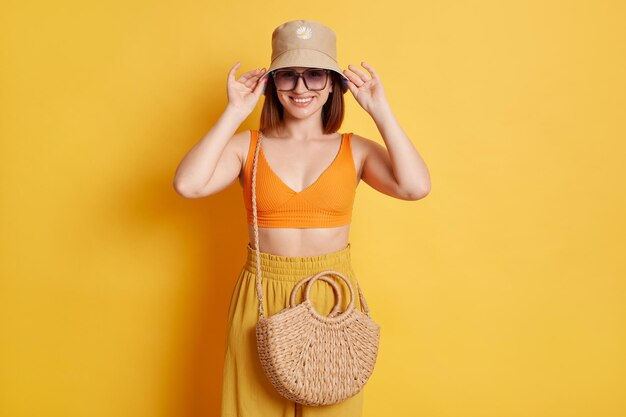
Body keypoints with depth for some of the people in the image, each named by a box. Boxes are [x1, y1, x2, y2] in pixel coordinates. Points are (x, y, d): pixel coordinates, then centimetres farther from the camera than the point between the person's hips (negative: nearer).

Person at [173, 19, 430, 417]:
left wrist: (381, 111, -12)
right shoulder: (248, 145, -1)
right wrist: (234, 113, -12)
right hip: (261, 300, 0)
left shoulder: (355, 150, 0)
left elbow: (417, 186, -16)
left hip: (333, 301, 0)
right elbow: (188, 185, -17)